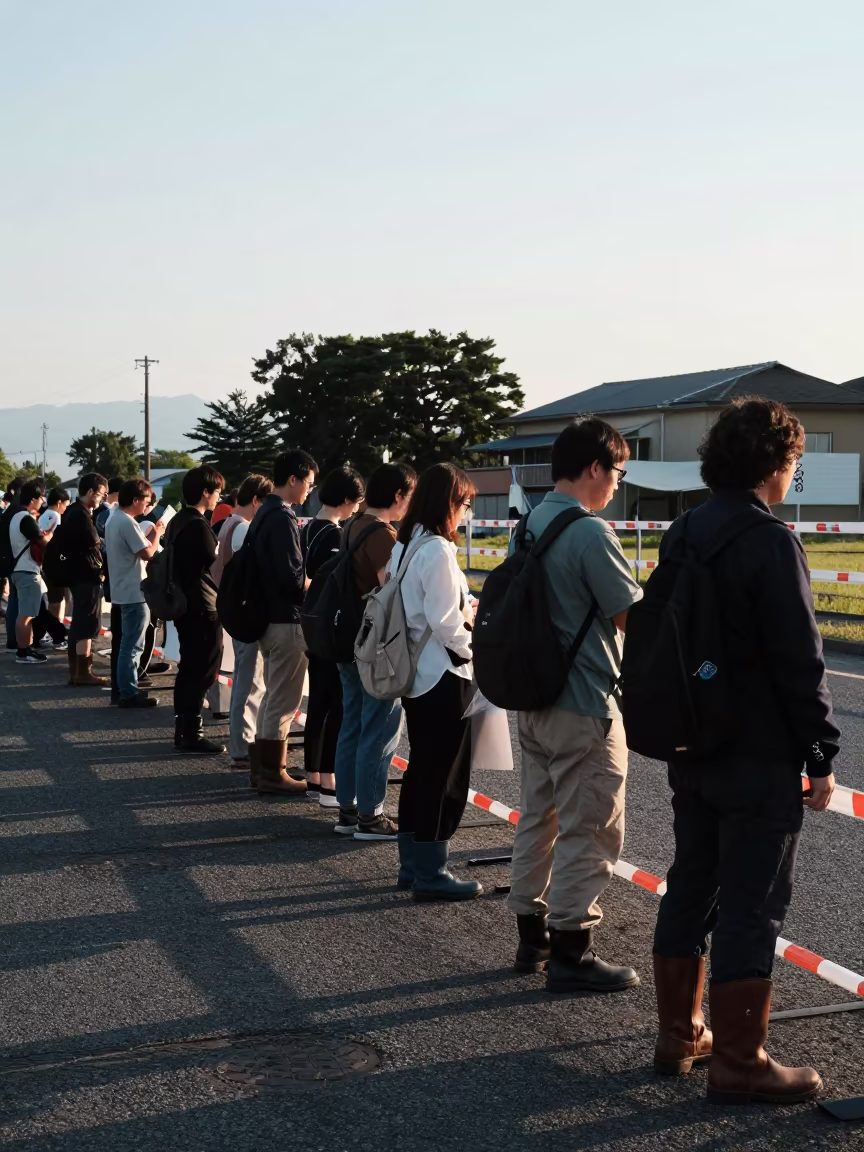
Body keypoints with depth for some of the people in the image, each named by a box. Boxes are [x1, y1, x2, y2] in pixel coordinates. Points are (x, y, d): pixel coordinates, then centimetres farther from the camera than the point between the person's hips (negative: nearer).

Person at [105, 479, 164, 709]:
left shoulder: (114, 519, 12)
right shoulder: (127, 522, -20)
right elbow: (147, 553, -23)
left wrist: (149, 535, 9)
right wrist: (157, 534, -8)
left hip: (122, 590, 10)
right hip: (134, 592, -10)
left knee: (125, 642, 16)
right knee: (132, 645, -6)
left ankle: (123, 687, 22)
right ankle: (128, 693, -3)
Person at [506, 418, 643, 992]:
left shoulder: (530, 524, 8)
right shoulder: (591, 533, -19)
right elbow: (635, 617, -16)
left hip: (535, 698, 9)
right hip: (586, 707, -9)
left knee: (539, 818, 16)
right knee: (589, 831, 0)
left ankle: (533, 936, 26)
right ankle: (571, 952, 6)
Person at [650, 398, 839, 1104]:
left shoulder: (682, 535, 8)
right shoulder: (770, 542, -17)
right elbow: (801, 663, -18)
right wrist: (822, 756, -10)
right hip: (761, 759, -8)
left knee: (690, 888, 16)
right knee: (752, 907, -1)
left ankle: (680, 1034, 27)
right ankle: (739, 1064, 6)